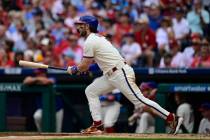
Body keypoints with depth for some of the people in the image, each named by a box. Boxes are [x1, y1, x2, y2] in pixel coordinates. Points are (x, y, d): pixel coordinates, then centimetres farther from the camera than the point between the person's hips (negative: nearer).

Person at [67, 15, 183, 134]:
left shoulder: (90, 42, -11)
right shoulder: (98, 38, 19)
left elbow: (84, 66, -8)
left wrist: (73, 69, 10)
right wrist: (79, 68, 19)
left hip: (120, 74, -11)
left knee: (139, 100, -14)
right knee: (91, 91, 11)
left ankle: (172, 119, -16)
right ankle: (98, 125, 9)